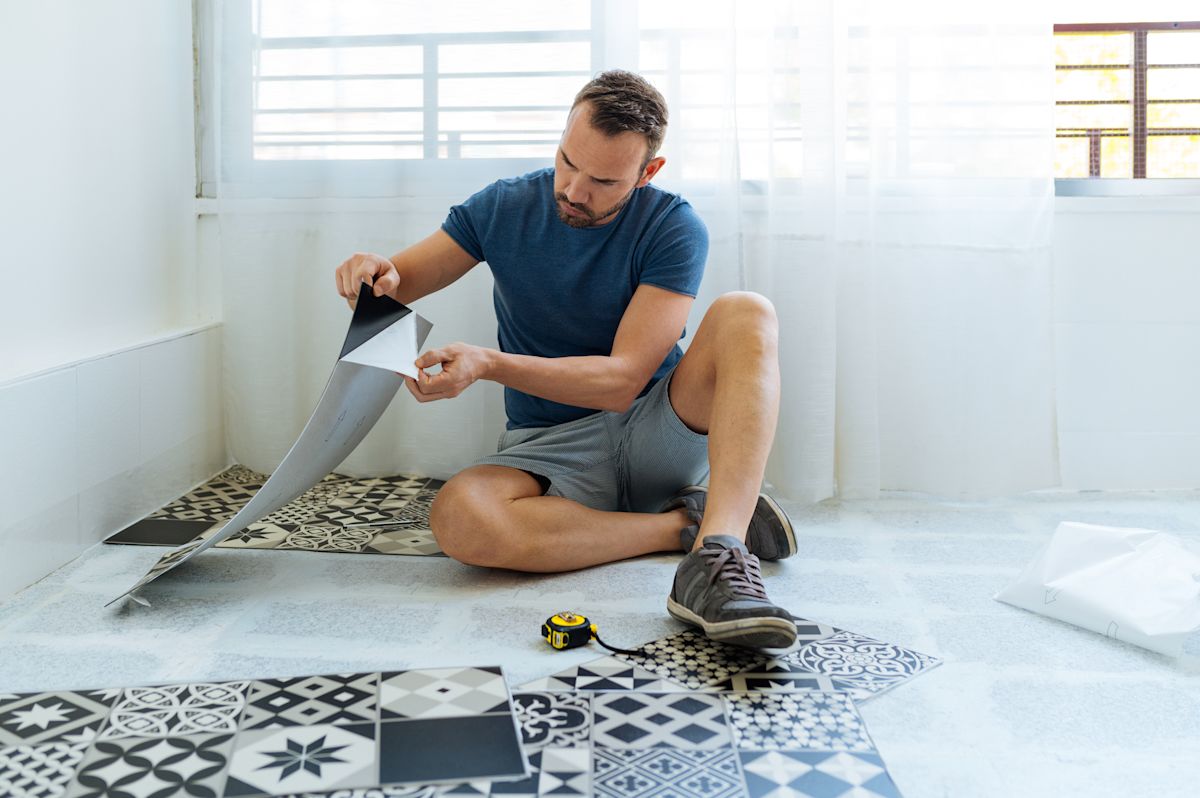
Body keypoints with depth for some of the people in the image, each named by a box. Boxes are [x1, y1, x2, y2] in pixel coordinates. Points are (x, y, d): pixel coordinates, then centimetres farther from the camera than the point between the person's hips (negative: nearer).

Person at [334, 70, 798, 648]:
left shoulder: (673, 228, -8)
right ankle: (690, 524, -20)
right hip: (550, 449, 1)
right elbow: (396, 284, 8)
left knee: (746, 314, -27)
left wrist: (488, 364, -28)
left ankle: (716, 555, -44)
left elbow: (623, 378, -16)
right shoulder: (504, 207, 1)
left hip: (656, 433, -1)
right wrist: (375, 274, -19)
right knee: (458, 518, -33)